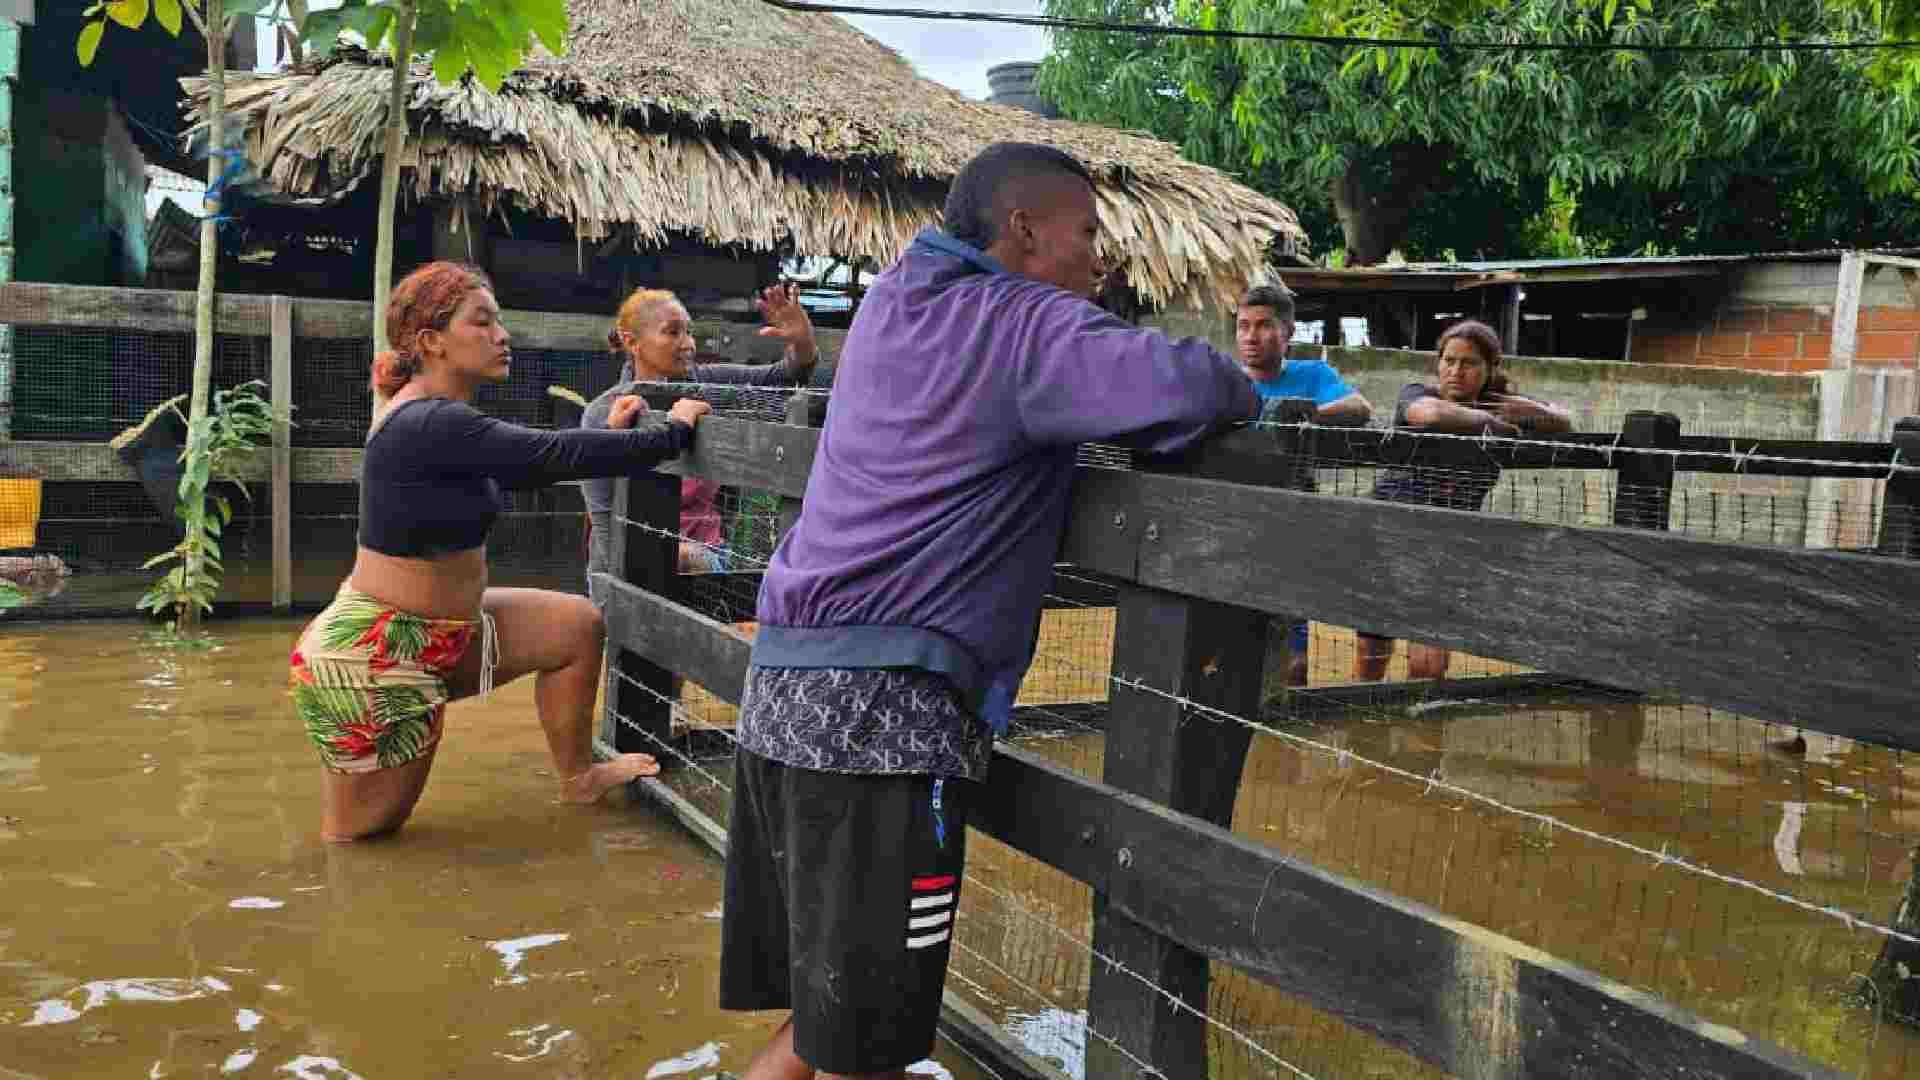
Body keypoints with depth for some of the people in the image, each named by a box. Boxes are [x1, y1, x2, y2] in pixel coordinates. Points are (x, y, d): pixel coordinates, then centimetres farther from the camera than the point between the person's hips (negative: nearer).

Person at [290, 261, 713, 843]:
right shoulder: (428, 426, -25)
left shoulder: (435, 418, 6)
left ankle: (577, 778, 24)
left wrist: (609, 435, 11)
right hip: (375, 659, -10)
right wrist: (672, 433, -16)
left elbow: (529, 467, 17)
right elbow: (553, 455, -26)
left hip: (441, 631, 10)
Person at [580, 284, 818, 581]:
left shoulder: (703, 383, 3)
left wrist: (803, 341, -22)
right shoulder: (603, 414, -5)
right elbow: (606, 521, -8)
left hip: (706, 555, 3)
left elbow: (783, 376, -2)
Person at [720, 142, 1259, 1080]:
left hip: (786, 682, 8)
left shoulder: (893, 298, 17)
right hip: (882, 709, -8)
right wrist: (1241, 394, 3)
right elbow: (1183, 385, -21)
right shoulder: (1030, 325, -7)